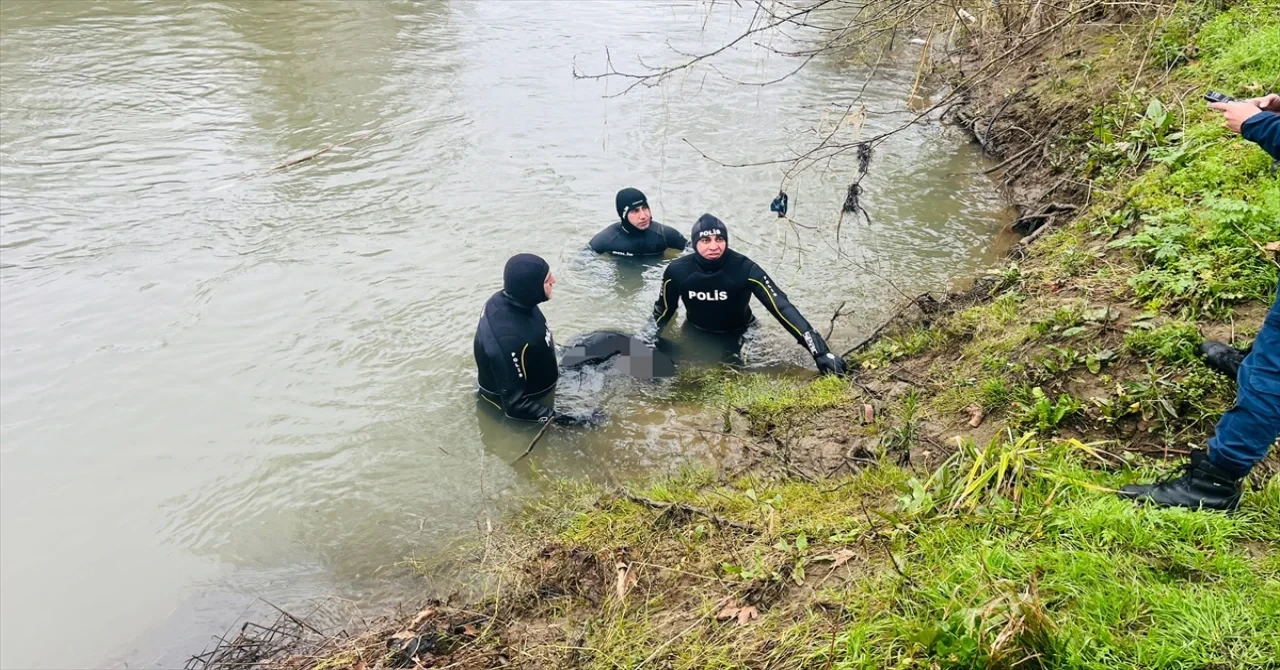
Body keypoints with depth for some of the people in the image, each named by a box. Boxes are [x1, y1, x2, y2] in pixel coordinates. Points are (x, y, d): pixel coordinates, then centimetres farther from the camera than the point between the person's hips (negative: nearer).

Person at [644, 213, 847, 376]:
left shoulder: (744, 269, -30)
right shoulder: (678, 271, -23)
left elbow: (781, 307, -35)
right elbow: (662, 311, -3)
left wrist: (820, 352, -43)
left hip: (738, 335, -1)